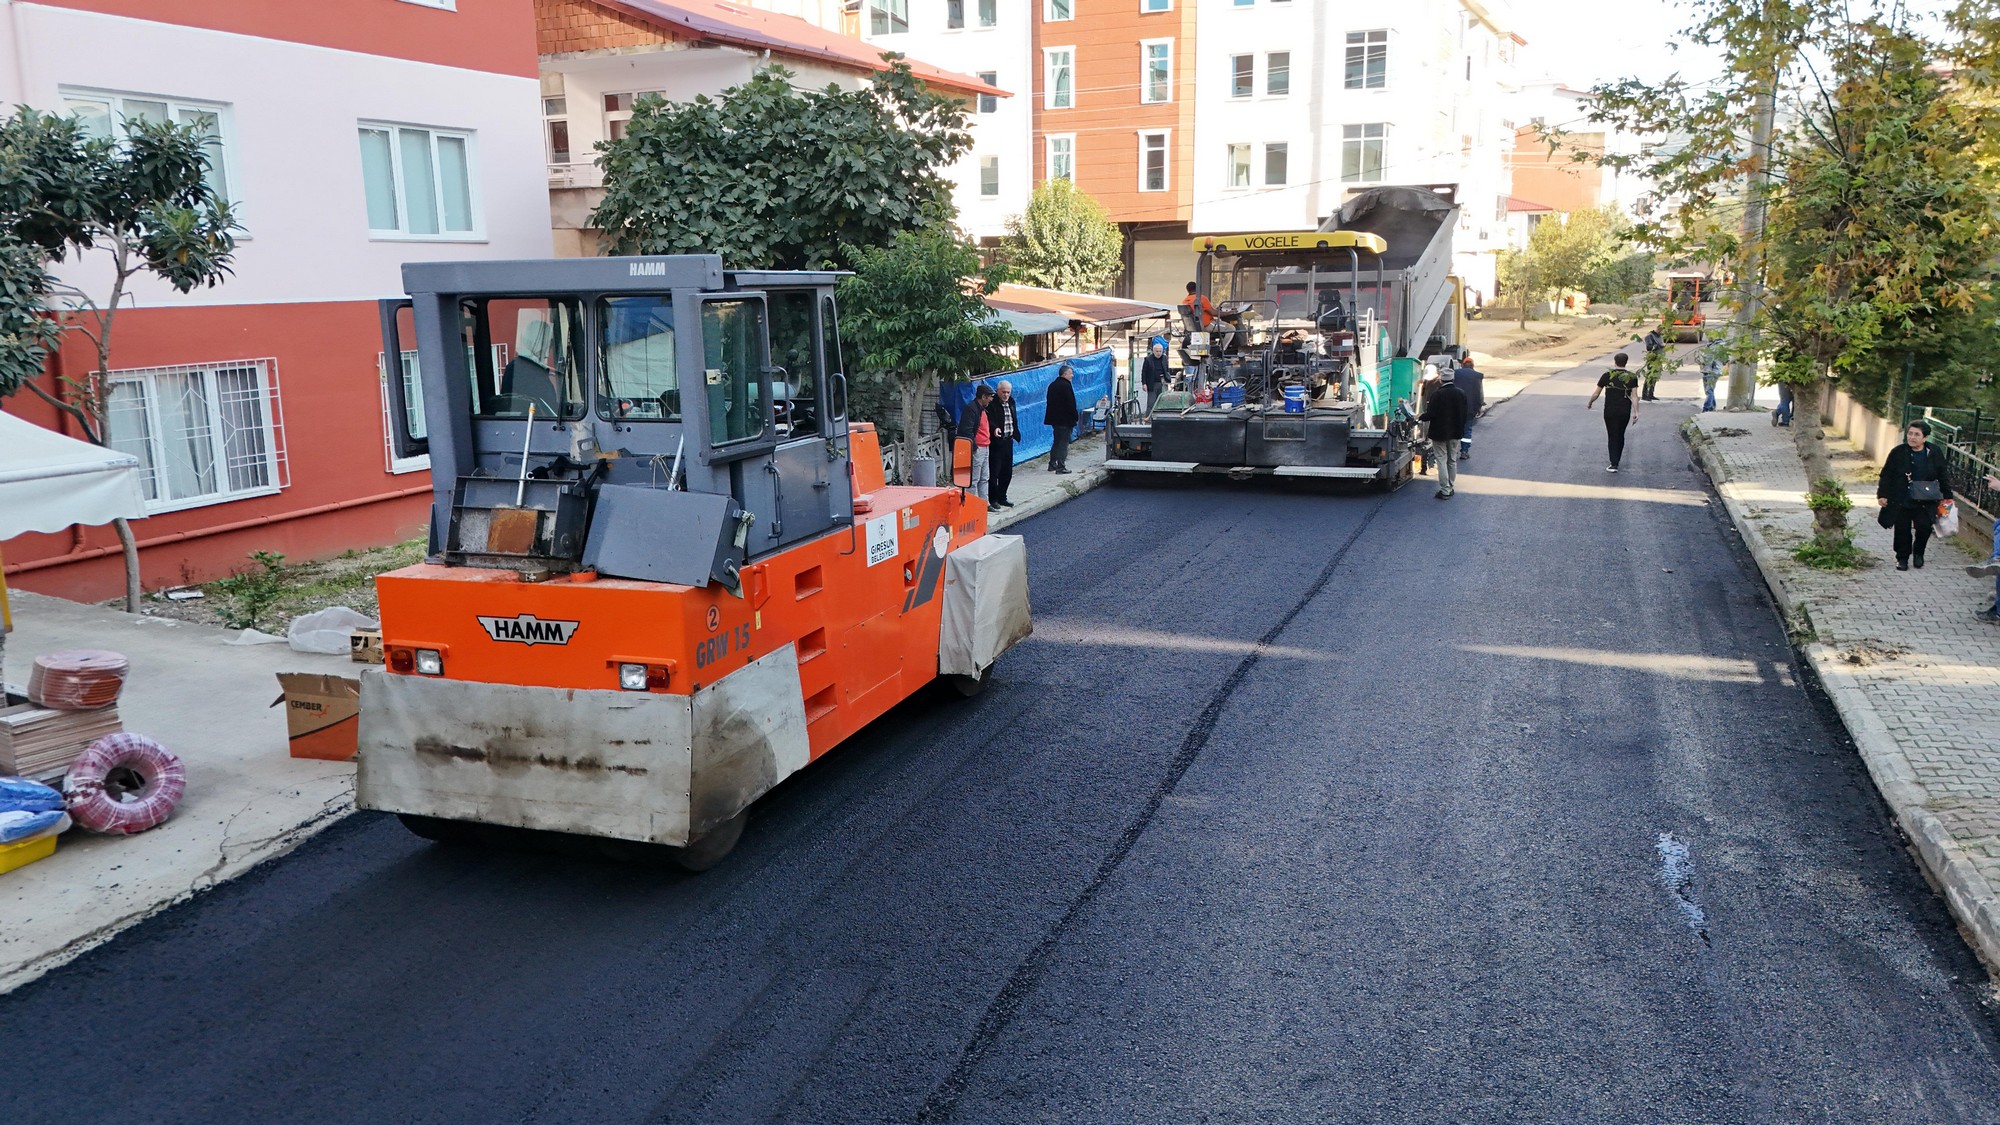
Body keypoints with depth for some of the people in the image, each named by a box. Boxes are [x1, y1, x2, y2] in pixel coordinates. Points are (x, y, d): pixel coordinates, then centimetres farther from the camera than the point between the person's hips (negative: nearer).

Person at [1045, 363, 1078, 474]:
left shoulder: (1052, 385, 12)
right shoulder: (1066, 386, -16)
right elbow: (1071, 404, -17)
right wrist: (1074, 418, -9)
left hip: (1054, 419, 8)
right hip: (1065, 420, -8)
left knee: (1056, 442, 18)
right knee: (1063, 443, -4)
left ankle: (1052, 464, 22)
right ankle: (1061, 466, -5)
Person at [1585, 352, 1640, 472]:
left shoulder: (1607, 375, -4)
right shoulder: (1632, 377, -1)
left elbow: (1596, 393, 1)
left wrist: (1589, 403, 17)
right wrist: (1636, 412, -8)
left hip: (1610, 411, -2)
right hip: (1625, 412, 2)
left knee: (1612, 436, 3)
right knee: (1620, 435, 17)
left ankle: (1614, 464, -5)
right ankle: (1617, 460, 25)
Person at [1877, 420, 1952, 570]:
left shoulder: (1934, 455, 1)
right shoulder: (1898, 452, -4)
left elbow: (1943, 477, 9)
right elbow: (1886, 475, 0)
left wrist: (1947, 497, 8)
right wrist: (1882, 495, -4)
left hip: (1925, 502, 1)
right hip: (1901, 500, 0)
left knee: (1924, 527, -9)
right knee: (1902, 530, 4)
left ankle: (1918, 553, 18)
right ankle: (1902, 558, 22)